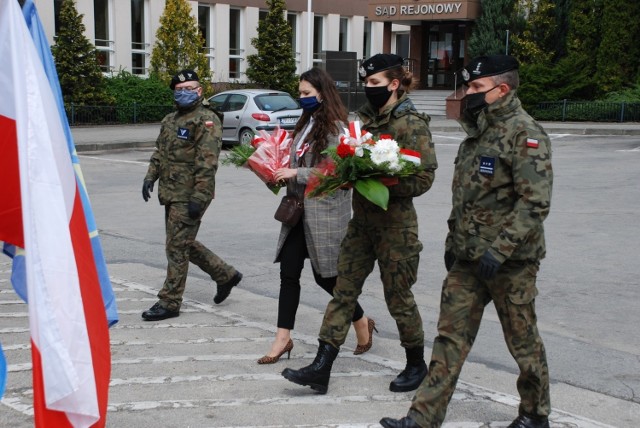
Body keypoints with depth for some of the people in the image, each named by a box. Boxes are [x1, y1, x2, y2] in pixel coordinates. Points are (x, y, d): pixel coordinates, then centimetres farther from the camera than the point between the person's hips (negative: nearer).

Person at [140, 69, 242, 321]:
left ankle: (169, 302, 4)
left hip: (189, 196, -9)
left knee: (178, 247, -5)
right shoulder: (170, 120, 17)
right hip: (171, 194, 9)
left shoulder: (207, 120, -10)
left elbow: (207, 163, -18)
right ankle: (226, 275, 31)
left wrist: (199, 197, -23)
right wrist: (150, 177, 9)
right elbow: (159, 152, 24)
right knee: (185, 245, 15)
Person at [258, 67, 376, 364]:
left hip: (324, 211, -8)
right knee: (288, 272, 4)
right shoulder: (307, 123, 14)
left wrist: (296, 173, -18)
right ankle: (283, 337, 10)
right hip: (299, 208, 8)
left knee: (324, 275, 2)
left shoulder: (335, 127, -12)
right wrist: (283, 172, 4)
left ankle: (362, 323, 25)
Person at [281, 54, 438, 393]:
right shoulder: (366, 117, 9)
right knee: (343, 291, 4)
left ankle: (416, 364, 27)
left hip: (395, 225, -7)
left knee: (398, 297, 6)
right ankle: (321, 368, 5)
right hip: (362, 221, 7)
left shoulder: (412, 124, -13)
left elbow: (423, 178, -18)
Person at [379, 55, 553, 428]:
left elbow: (535, 203, -22)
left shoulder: (525, 135, -15)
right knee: (451, 336, 6)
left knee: (523, 341, 8)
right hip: (468, 258, 8)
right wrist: (453, 240, 19)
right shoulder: (478, 132, 13)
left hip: (510, 261, -8)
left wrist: (499, 250, -25)